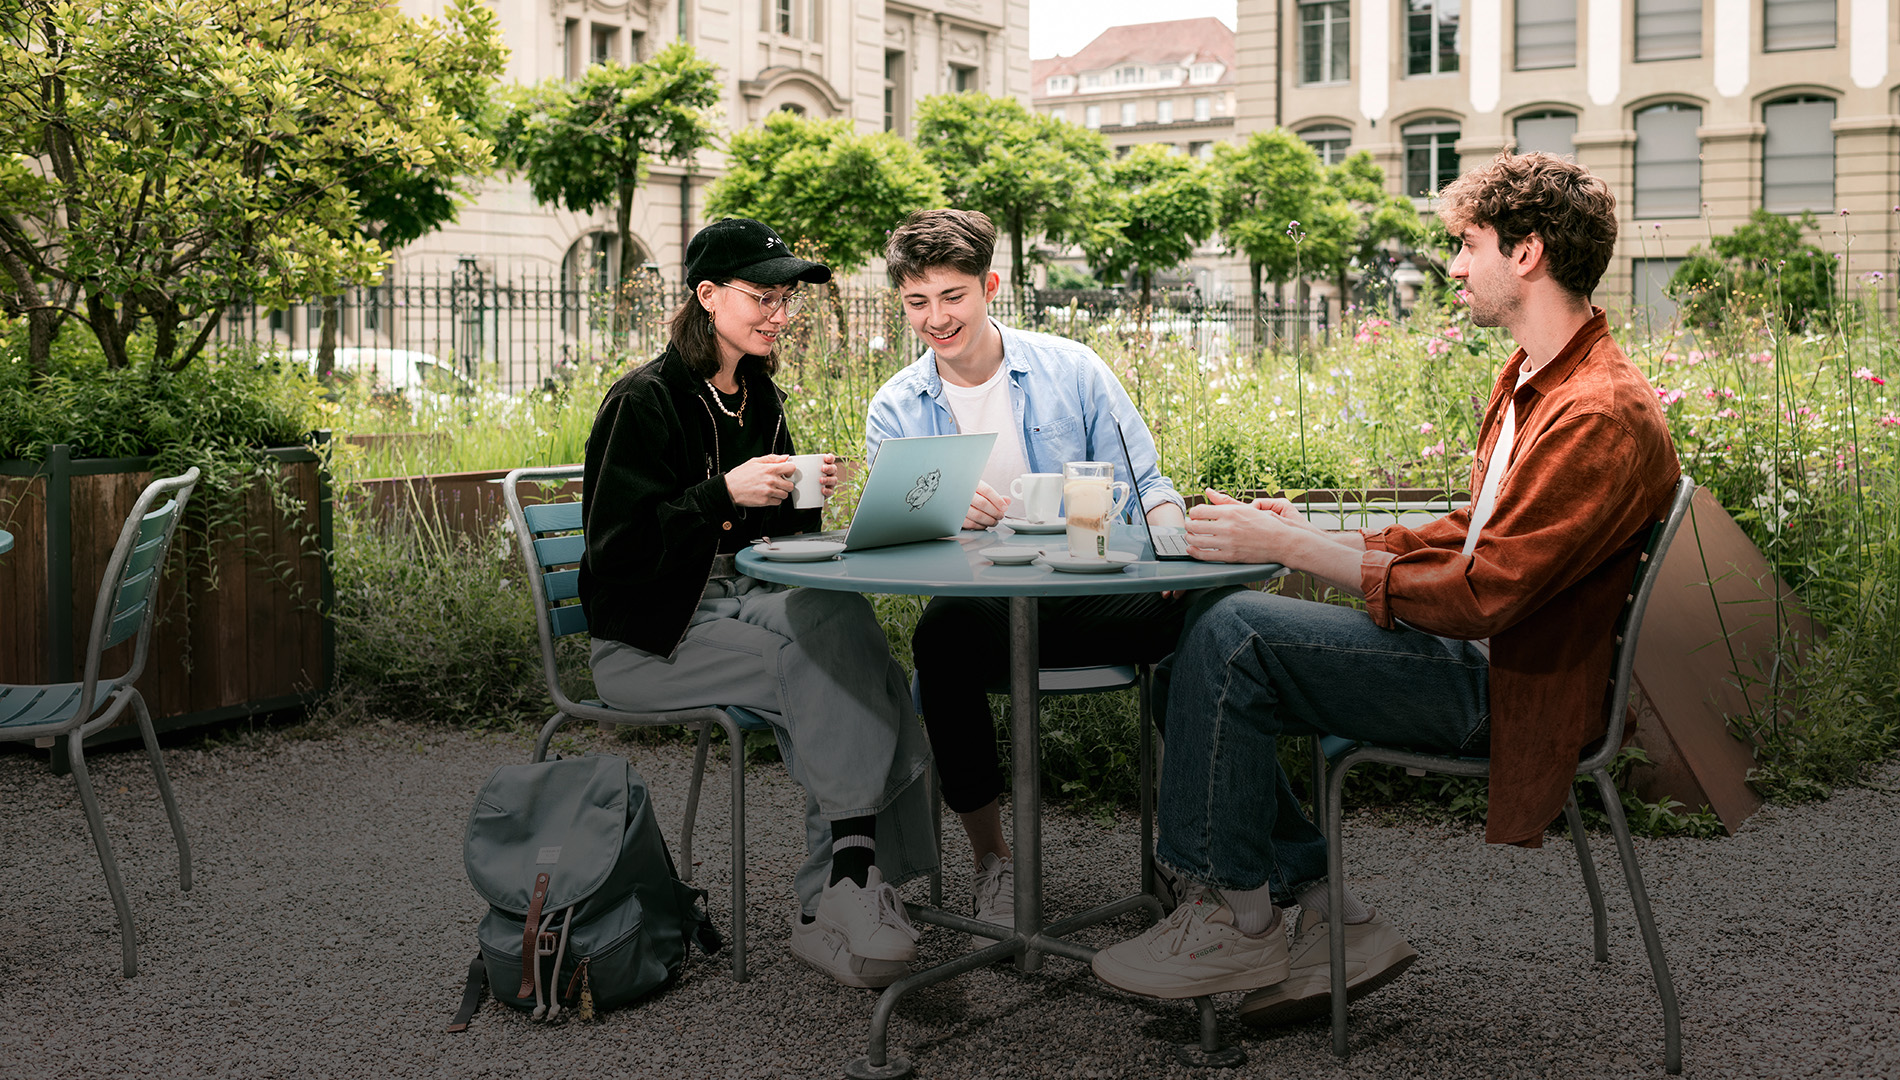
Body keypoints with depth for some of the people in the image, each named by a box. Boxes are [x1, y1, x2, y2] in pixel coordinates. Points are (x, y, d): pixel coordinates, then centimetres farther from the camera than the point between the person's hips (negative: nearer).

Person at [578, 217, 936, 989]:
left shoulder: (760, 398, 14)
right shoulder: (644, 401, -10)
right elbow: (615, 545, -15)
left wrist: (804, 495, -4)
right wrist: (724, 493, -24)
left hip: (741, 601, 6)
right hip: (651, 634, -6)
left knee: (841, 614, -26)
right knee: (826, 661, -28)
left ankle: (831, 904, -27)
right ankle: (852, 875, -24)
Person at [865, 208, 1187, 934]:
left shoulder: (1070, 369, 6)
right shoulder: (895, 409, 8)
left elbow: (1143, 483, 6)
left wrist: (1169, 538, -17)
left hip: (1084, 596, 0)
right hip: (982, 606, 0)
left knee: (1189, 614, -32)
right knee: (944, 633, -37)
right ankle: (991, 860, -16)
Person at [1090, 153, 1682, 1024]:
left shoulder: (1603, 416, -20)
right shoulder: (1531, 378, 13)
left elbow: (1481, 595, -24)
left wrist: (1286, 546, -19)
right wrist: (1308, 537, 5)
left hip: (1506, 688, -10)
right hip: (1474, 653, 10)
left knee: (1236, 634, -22)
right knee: (1199, 661, 0)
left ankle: (1233, 924, -8)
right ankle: (1333, 919, 1)